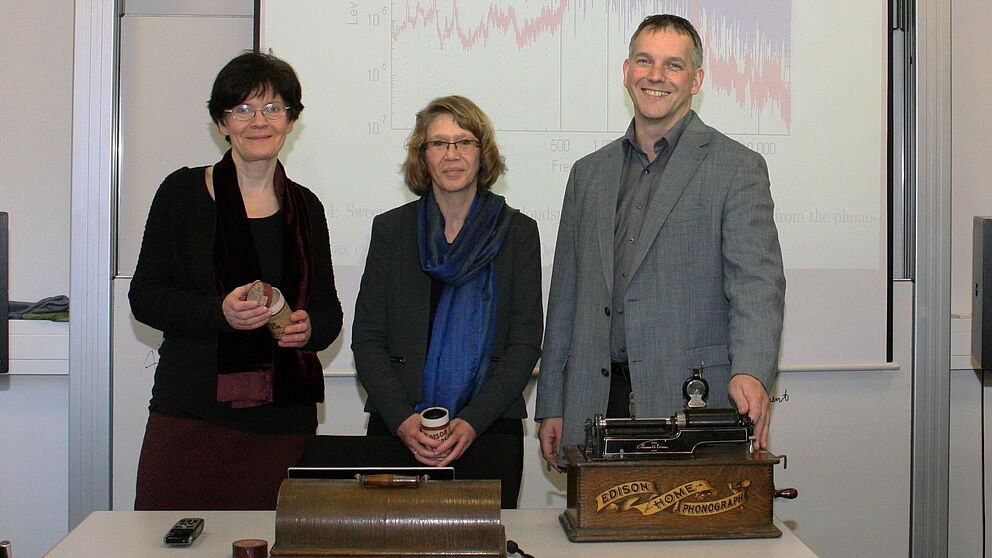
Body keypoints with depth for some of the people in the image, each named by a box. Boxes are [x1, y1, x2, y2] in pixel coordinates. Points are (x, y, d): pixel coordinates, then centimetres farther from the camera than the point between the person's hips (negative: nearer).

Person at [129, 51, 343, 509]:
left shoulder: (305, 208, 12)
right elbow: (144, 297, 0)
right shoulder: (183, 193, 3)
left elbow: (329, 311, 15)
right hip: (190, 418, -2)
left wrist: (309, 327, -7)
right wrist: (219, 312, -16)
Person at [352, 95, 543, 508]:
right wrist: (402, 419, -11)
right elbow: (366, 338, 4)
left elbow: (526, 342, 0)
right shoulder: (391, 229, 8)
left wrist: (472, 422, -12)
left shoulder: (517, 232, 5)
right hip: (397, 431, 1)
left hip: (489, 434, 0)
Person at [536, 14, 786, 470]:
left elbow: (757, 282, -11)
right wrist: (551, 407, 13)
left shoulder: (738, 169, 1)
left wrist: (750, 372, -30)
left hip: (691, 402, -4)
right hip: (595, 405, 4)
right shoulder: (589, 173, 16)